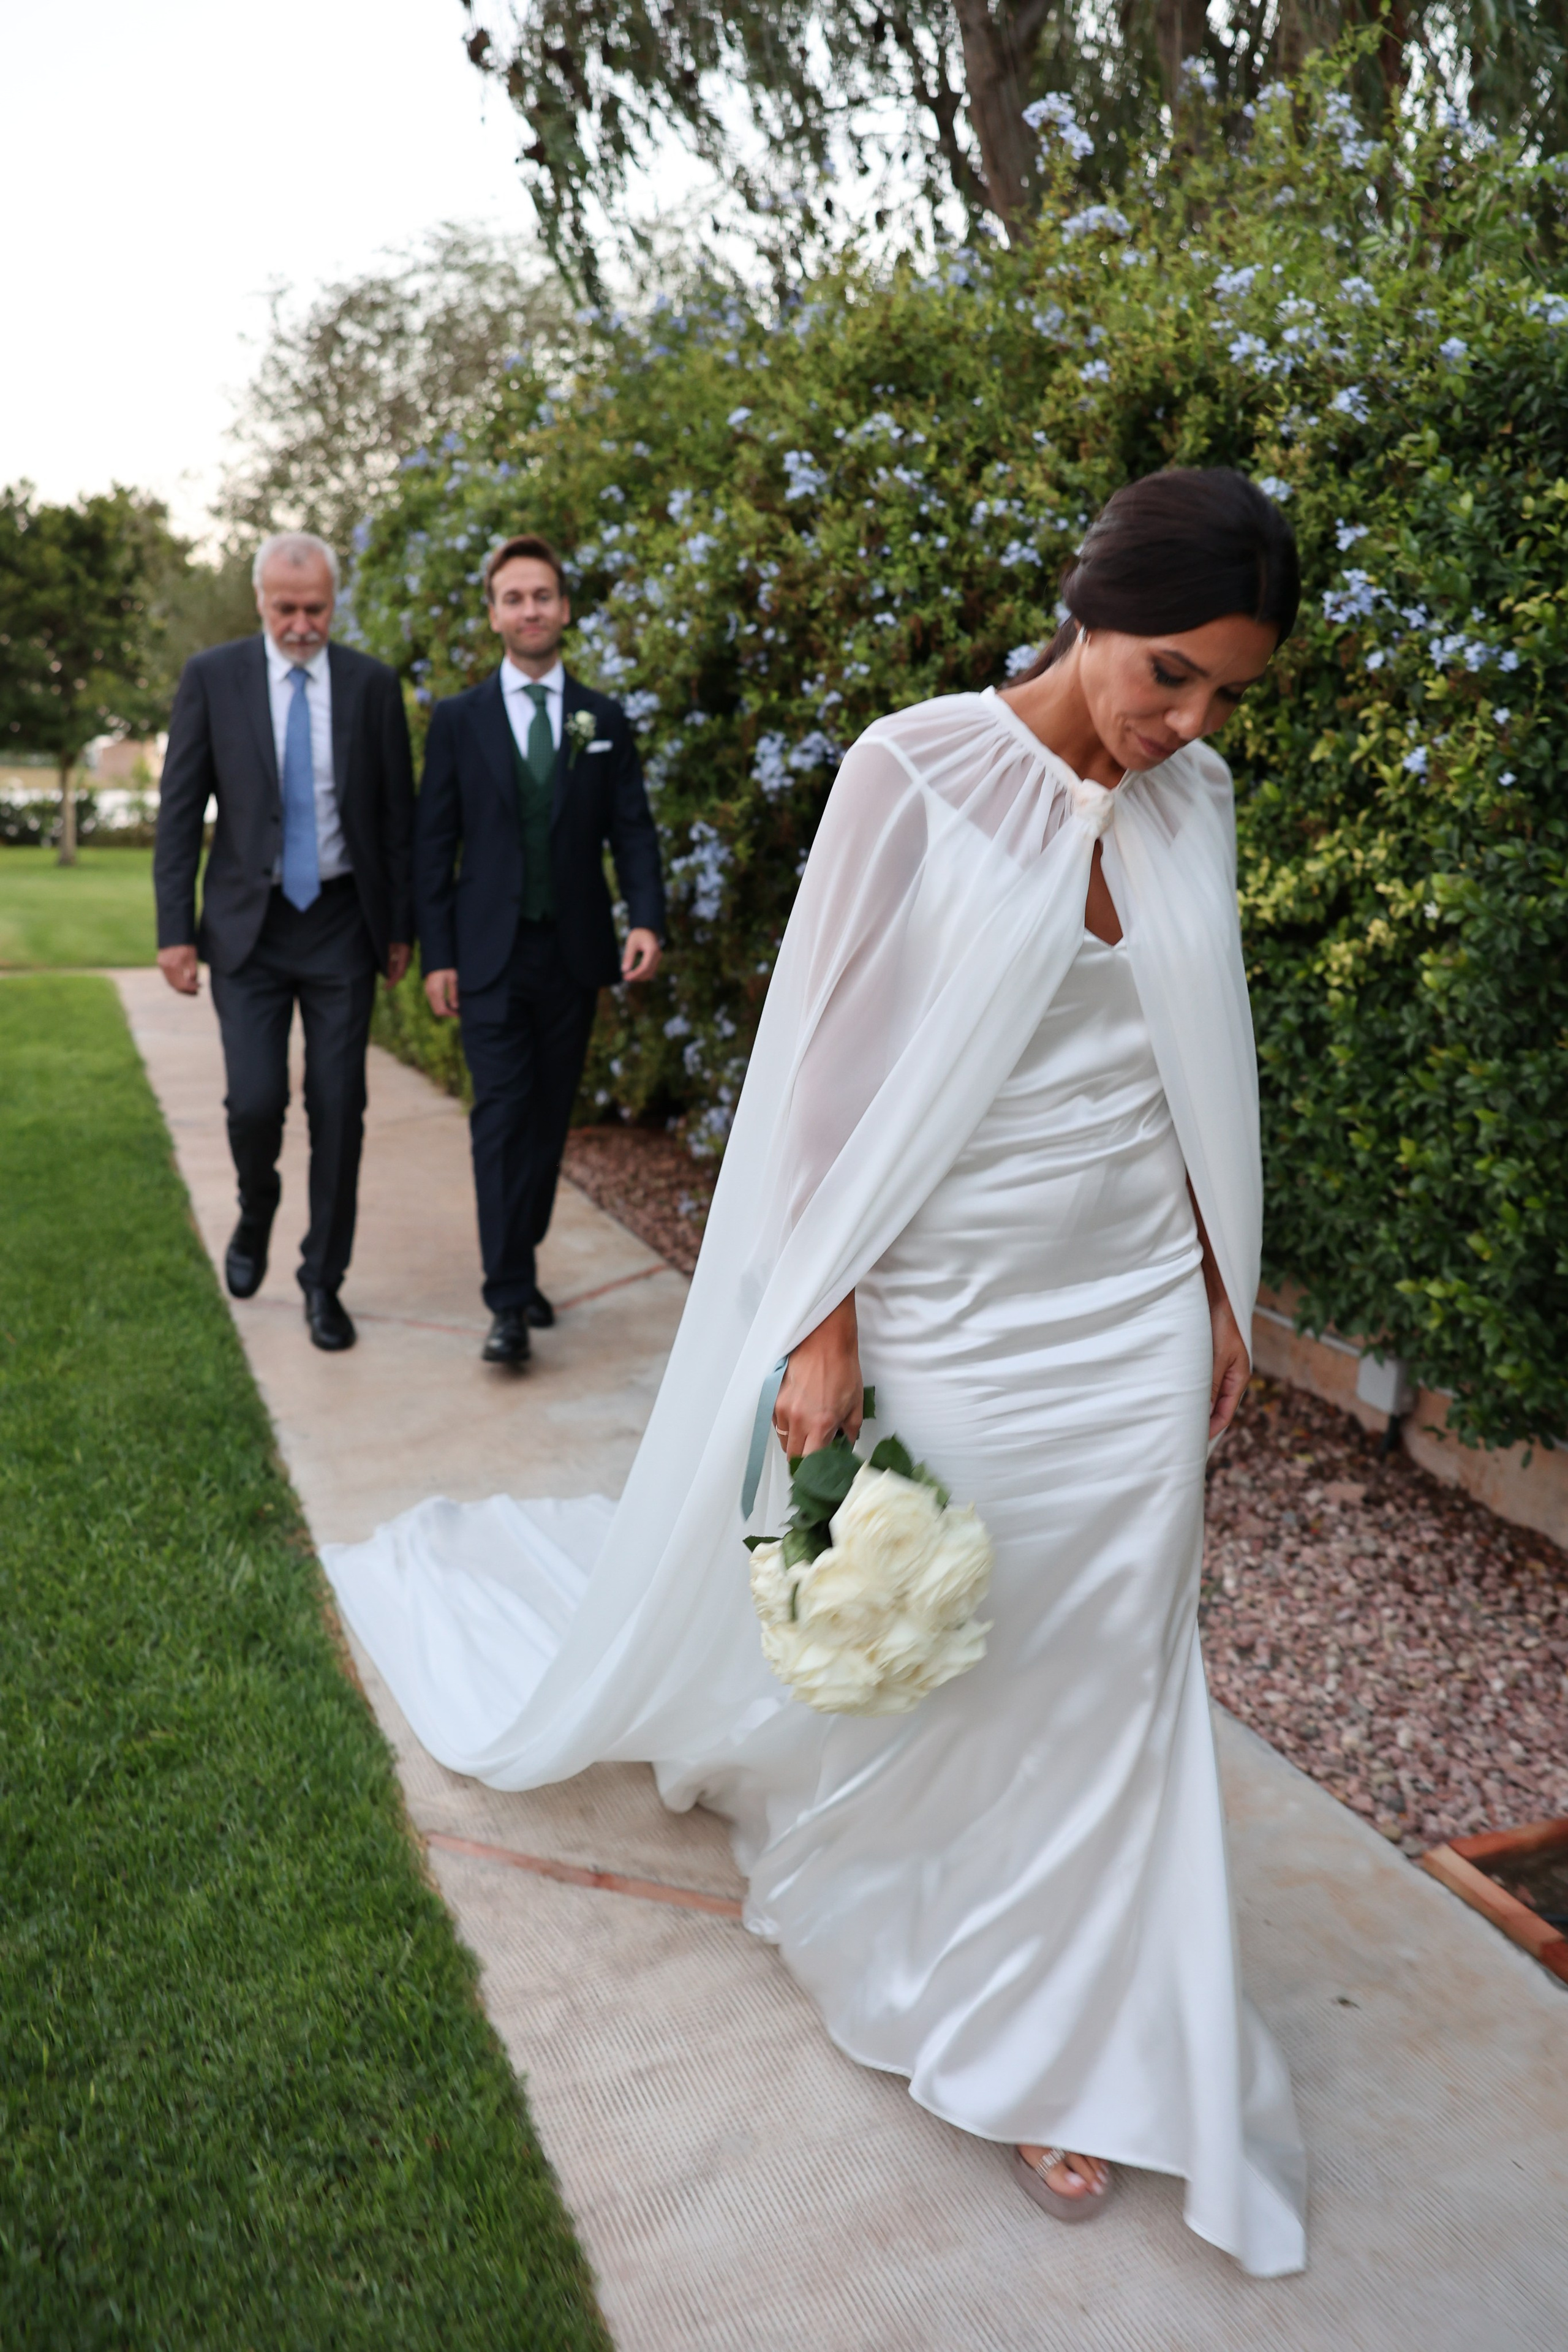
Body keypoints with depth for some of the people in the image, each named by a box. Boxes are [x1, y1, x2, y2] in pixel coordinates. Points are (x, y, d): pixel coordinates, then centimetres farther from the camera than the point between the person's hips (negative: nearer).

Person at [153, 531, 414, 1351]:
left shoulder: (372, 684, 2)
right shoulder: (211, 677, -1)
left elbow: (397, 813, 6)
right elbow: (179, 811, 0)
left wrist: (401, 927, 4)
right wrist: (174, 929, -6)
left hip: (342, 924, 1)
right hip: (248, 926, -1)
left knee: (339, 1107, 1)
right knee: (255, 1099, -8)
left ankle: (324, 1281, 15)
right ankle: (255, 1216, 27)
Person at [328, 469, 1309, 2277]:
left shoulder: (1190, 802, 3)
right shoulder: (915, 774, -14)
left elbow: (1199, 1066, 11)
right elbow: (830, 1059, -13)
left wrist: (1219, 1290, 11)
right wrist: (820, 1329, -14)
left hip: (1132, 1323, 5)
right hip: (943, 1307, -5)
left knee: (1096, 1677, 12)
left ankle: (1040, 2050, 32)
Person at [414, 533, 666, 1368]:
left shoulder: (604, 719, 8)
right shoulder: (459, 720, 4)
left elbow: (632, 829, 5)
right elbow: (434, 844, 3)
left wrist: (647, 919, -13)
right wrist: (435, 956, -3)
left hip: (574, 954, 2)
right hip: (490, 955, -2)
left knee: (550, 1118, 8)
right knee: (502, 1116, -9)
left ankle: (522, 1264, 23)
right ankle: (509, 1301, -8)